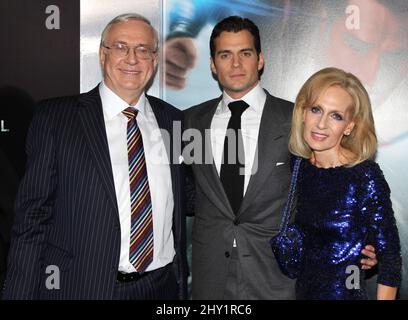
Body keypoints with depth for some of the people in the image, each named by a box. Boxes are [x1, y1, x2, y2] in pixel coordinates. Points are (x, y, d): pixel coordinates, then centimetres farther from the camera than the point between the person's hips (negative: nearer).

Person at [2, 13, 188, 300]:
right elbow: (32, 217, -5)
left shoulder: (174, 121, 5)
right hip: (80, 286, -2)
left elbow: (180, 216, 9)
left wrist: (183, 284, 9)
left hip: (163, 287, 3)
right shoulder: (54, 117, -5)